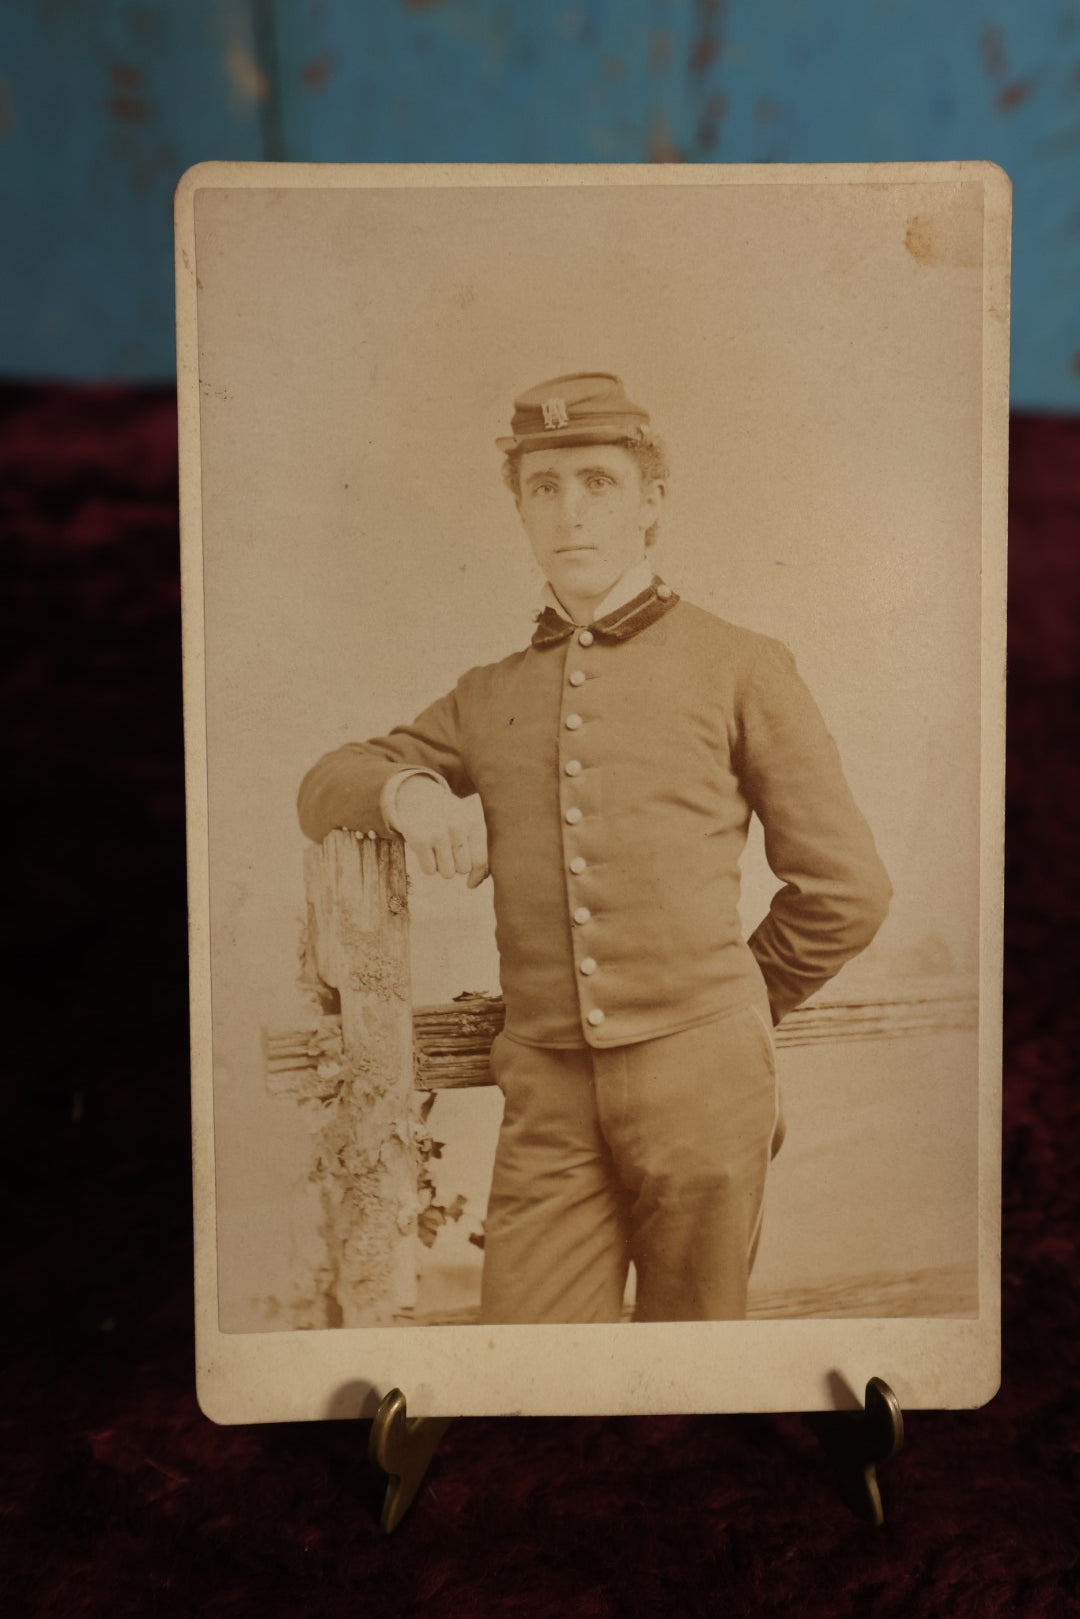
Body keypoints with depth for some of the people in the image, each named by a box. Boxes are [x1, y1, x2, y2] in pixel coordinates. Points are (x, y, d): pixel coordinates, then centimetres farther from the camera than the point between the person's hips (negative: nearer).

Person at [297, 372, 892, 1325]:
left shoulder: (741, 667, 3)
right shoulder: (489, 698, 14)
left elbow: (847, 890, 5)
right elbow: (326, 788, 20)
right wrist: (404, 789, -3)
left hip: (699, 1074, -2)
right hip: (549, 1098, 2)